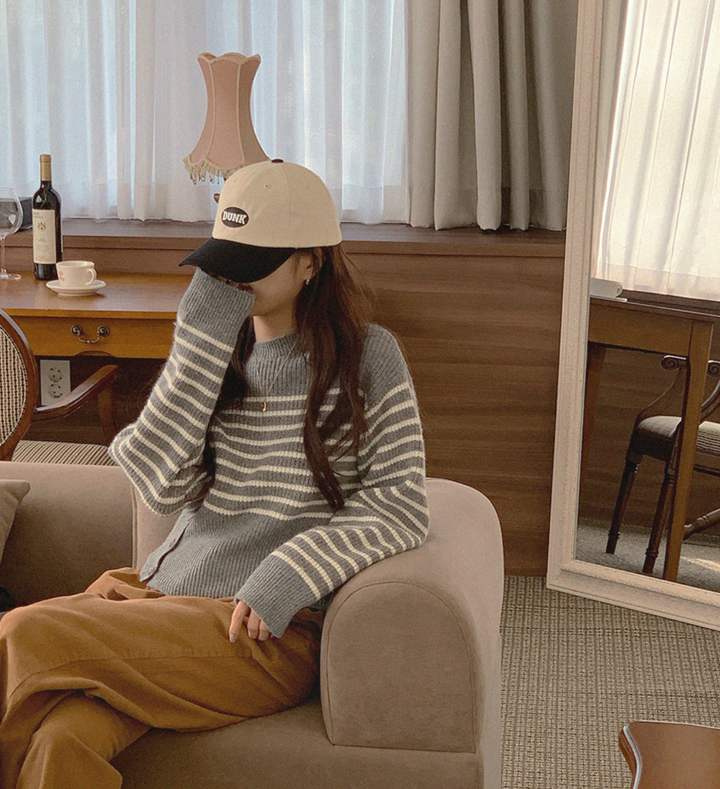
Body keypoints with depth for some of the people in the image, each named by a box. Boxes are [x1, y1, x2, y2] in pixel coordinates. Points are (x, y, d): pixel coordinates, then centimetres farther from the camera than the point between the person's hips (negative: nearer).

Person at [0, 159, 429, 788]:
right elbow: (164, 488, 1)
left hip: (271, 627, -4)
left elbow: (401, 506, -4)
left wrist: (289, 574, -16)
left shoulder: (368, 358, 2)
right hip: (169, 594, 4)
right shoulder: (219, 348, 15)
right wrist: (201, 339, -3)